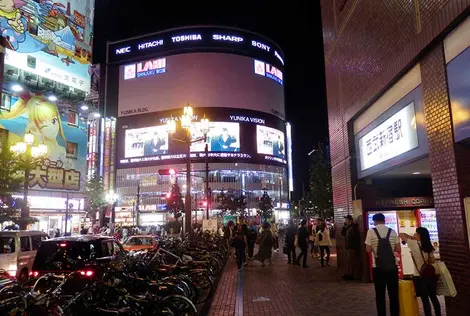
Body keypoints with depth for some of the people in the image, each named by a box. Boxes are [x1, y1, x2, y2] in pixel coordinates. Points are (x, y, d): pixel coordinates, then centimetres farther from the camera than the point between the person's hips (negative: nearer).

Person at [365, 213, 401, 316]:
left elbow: (368, 250, -6)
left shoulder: (371, 231, -5)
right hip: (392, 266, 2)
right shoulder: (392, 231, 3)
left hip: (378, 267, -2)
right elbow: (398, 249, 3)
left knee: (380, 295, 8)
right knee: (394, 294, 11)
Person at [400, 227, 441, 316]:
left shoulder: (414, 244, -14)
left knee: (425, 299, 1)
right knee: (433, 297, 17)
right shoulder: (428, 246, 4)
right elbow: (432, 261, 8)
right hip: (430, 275, 6)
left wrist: (412, 237, 6)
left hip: (420, 276, -6)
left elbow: (401, 235, -6)